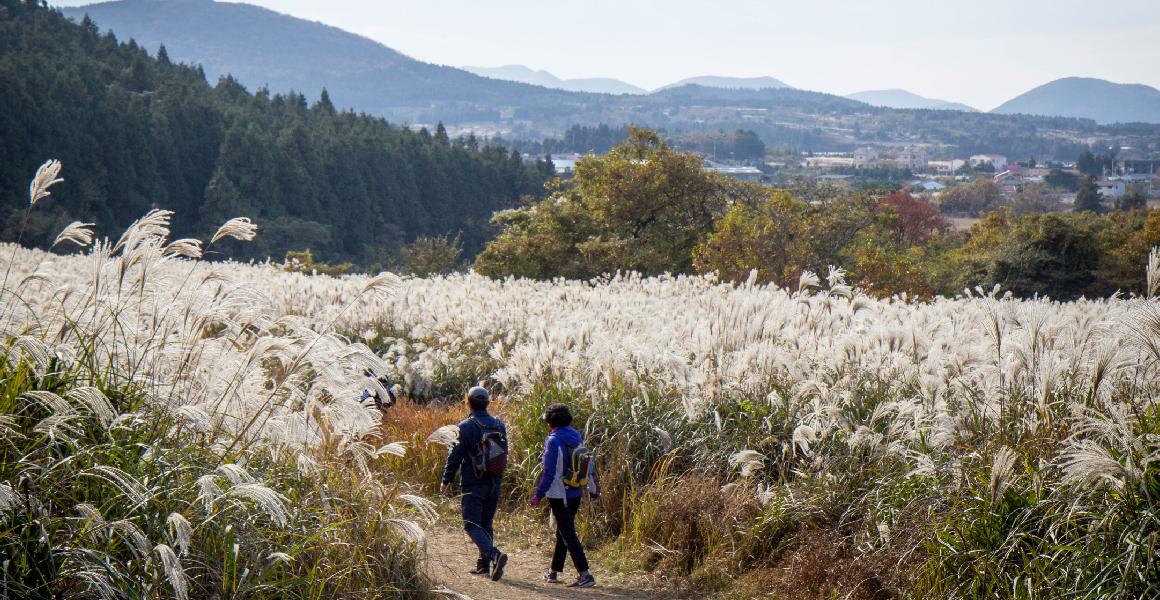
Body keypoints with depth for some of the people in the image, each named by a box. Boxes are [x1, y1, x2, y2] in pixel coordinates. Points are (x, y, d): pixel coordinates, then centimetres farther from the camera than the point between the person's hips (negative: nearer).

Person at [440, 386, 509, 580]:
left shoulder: (465, 427, -11)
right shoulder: (499, 426, 8)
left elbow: (455, 456, -9)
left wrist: (446, 481, 0)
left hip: (472, 485, -6)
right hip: (494, 484, 6)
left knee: (473, 524, -6)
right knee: (486, 523, 16)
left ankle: (494, 554, -26)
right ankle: (484, 564, 18)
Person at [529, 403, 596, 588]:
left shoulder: (554, 441, -18)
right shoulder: (576, 437, 5)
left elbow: (549, 473, -19)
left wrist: (539, 495, -12)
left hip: (559, 495, -8)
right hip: (576, 493, 8)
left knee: (568, 534, -4)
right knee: (562, 532, 19)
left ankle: (585, 575, -11)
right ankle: (554, 572, 30)